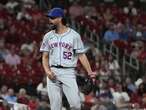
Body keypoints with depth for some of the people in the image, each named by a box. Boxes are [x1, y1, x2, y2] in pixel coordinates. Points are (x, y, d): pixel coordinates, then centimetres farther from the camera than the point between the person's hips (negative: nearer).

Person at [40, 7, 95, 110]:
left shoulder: (74, 35, 2)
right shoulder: (48, 36, 12)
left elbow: (81, 55, -1)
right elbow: (45, 56, 13)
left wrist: (89, 72, -13)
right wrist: (47, 71, -6)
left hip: (69, 72, -3)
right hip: (53, 73, 3)